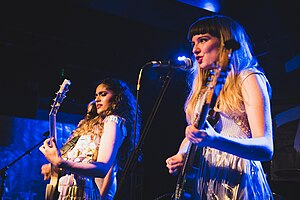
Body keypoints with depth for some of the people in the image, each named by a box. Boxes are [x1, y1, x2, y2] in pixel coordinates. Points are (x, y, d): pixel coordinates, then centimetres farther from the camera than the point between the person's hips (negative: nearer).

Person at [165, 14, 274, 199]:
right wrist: (181, 156, -1)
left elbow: (266, 148, -17)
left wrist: (214, 139, -33)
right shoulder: (202, 88, 14)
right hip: (203, 182, 6)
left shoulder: (248, 79, -6)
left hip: (237, 184, -6)